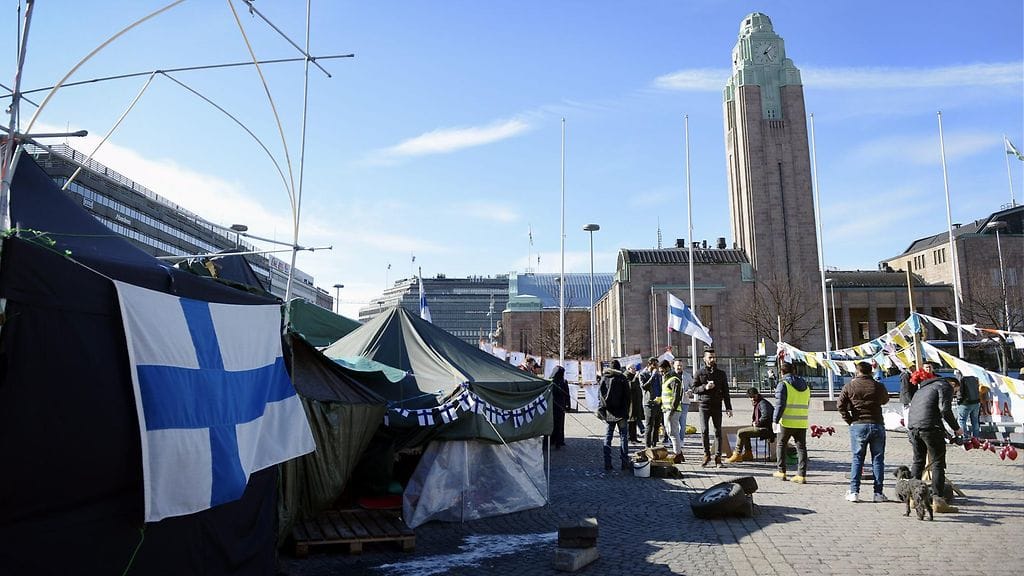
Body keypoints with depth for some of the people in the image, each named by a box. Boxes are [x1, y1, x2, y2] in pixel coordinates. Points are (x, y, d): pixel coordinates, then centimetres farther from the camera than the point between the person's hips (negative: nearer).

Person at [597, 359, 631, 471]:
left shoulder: (603, 378, 4)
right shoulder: (622, 378, -6)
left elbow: (600, 395, 6)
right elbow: (627, 396, -6)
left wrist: (603, 409, 9)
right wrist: (626, 412, 1)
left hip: (608, 413, 3)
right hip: (620, 413, -3)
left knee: (608, 437, 8)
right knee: (623, 436, 4)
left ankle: (607, 463, 6)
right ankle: (624, 463, 3)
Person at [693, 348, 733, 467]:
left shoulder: (721, 374, 8)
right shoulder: (700, 373, 4)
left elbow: (725, 392, 10)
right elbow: (694, 389, 2)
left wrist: (729, 408, 5)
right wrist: (705, 387, -16)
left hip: (717, 406, 1)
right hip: (704, 405, -1)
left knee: (718, 431, 1)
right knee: (704, 430, -7)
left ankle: (718, 457, 7)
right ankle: (707, 454, 9)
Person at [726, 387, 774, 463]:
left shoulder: (763, 403, -14)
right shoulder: (757, 403, 17)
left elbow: (765, 416, -29)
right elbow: (755, 417, 30)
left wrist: (757, 423, -15)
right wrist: (753, 422, 9)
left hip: (765, 429, -11)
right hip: (761, 427, 11)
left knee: (740, 432, -12)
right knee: (744, 432, 24)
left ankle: (737, 455, -6)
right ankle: (748, 454, 17)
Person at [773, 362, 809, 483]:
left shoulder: (783, 384, -9)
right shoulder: (805, 385, 13)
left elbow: (780, 404, -14)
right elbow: (807, 404, 20)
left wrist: (776, 420, -9)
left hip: (787, 422, -5)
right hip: (802, 423, 5)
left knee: (781, 445, 11)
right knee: (801, 447, 6)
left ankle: (781, 472, 16)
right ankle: (802, 475, 3)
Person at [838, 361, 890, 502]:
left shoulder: (850, 386, -1)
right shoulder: (878, 386, 0)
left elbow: (841, 405, -5)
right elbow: (885, 400, 19)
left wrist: (849, 420, 3)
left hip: (857, 426, 0)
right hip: (877, 425, 0)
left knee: (857, 459, 6)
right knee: (878, 459, 8)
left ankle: (854, 491, 2)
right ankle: (878, 493, 8)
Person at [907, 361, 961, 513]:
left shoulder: (921, 389, 29)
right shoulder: (944, 386, 6)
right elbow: (945, 409, -8)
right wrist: (956, 428, 2)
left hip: (912, 427, 7)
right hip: (930, 428, -7)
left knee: (917, 461, 17)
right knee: (937, 464, 1)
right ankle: (937, 500, -2)